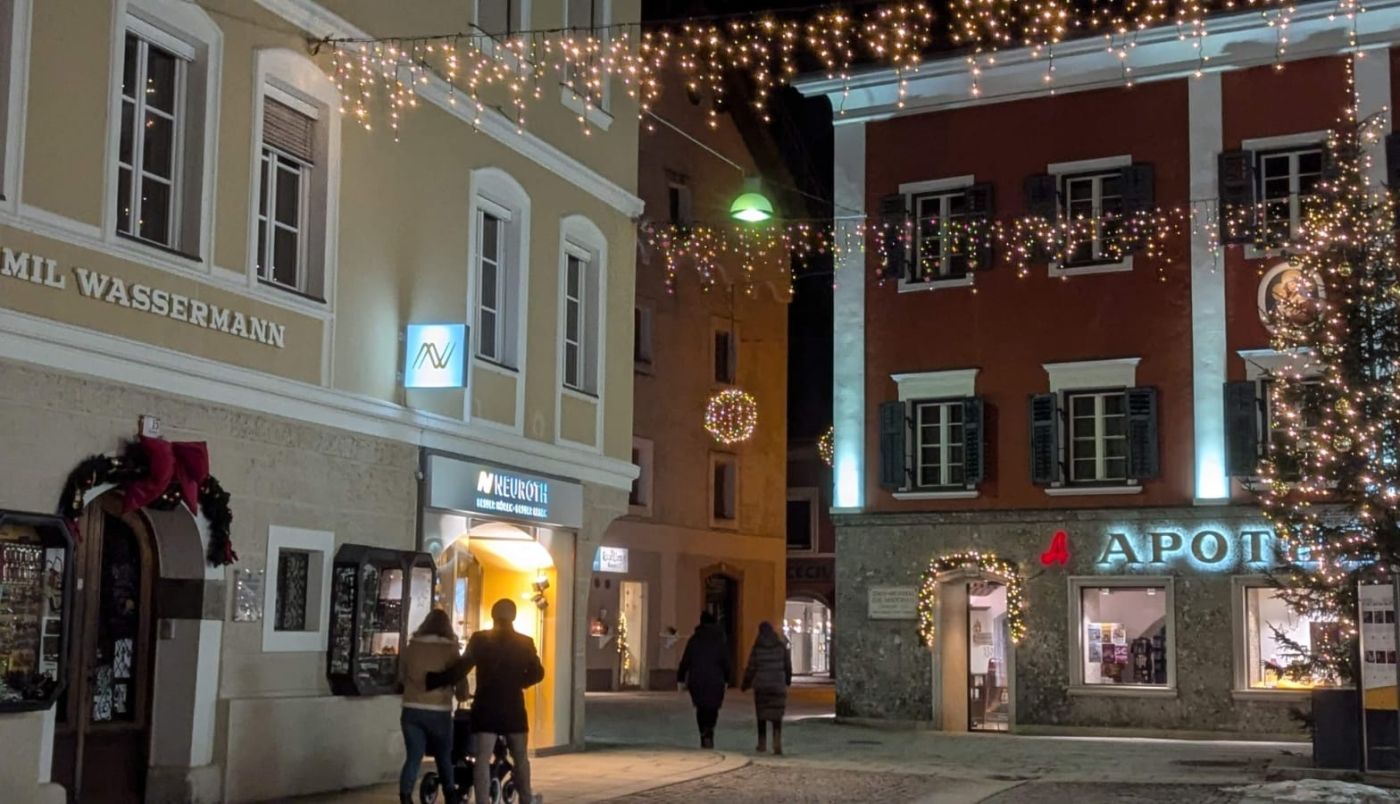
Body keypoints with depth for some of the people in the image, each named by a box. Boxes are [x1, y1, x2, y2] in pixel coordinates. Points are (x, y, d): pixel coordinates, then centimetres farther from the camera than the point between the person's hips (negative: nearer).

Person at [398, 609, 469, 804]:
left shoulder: (410, 648, 4)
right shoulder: (450, 650, -5)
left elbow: (401, 677, 17)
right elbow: (461, 682, -3)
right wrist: (462, 695, 19)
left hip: (412, 710, 2)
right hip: (439, 712, -2)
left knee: (413, 757, 5)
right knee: (444, 759, 14)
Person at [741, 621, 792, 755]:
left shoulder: (757, 648, -6)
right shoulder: (781, 645, -2)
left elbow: (751, 668, -3)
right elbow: (788, 665, 5)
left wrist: (745, 684, 10)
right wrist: (788, 680, 22)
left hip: (761, 685, -1)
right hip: (778, 684, 1)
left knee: (761, 715, 12)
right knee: (777, 715, 3)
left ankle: (762, 744, 17)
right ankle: (777, 742, -16)